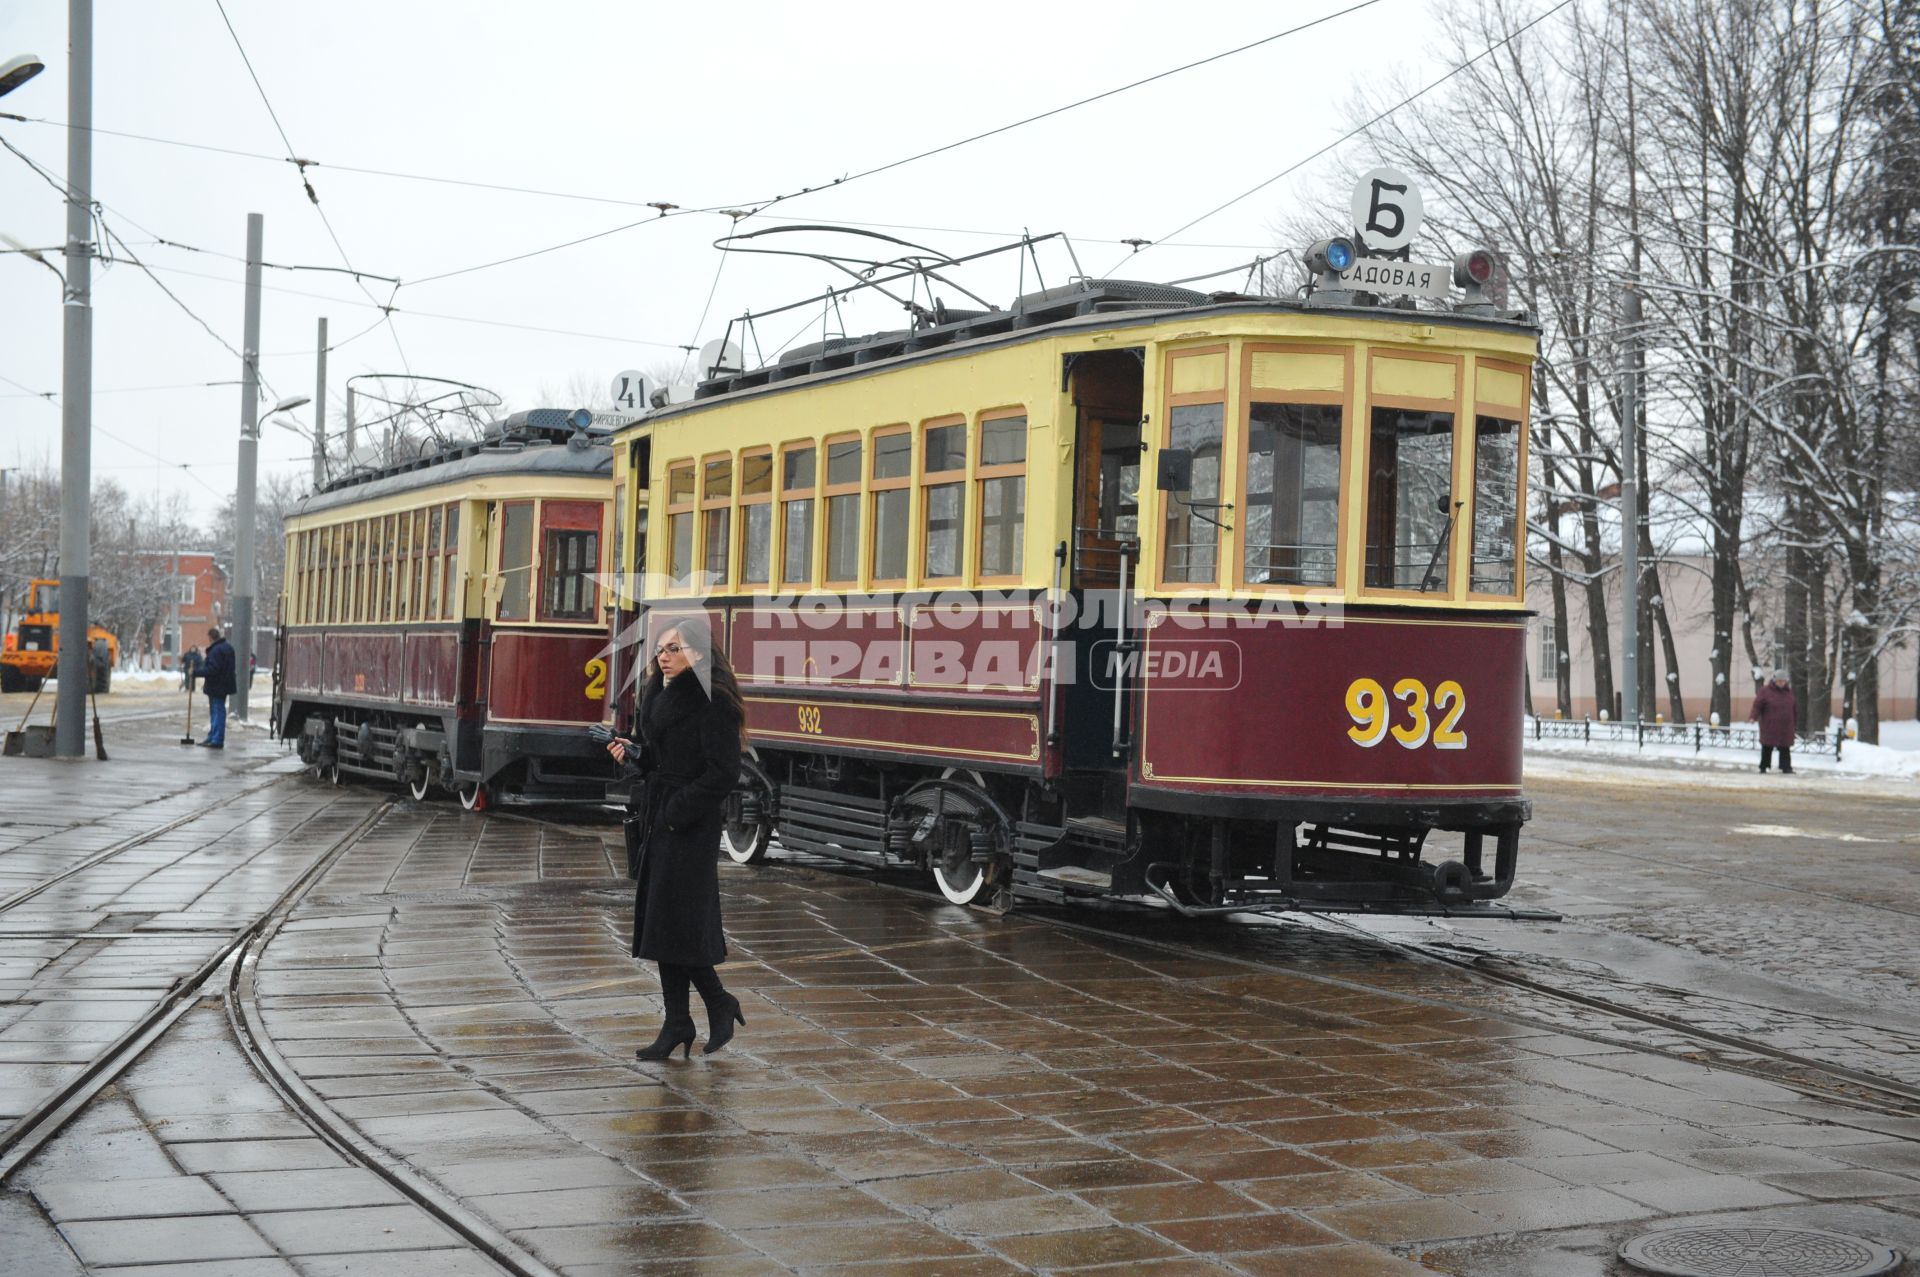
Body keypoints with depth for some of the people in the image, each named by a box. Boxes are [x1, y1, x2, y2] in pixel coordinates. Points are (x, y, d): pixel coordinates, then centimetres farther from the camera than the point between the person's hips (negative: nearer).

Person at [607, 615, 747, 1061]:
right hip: (656, 822, 9)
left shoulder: (711, 703, -13)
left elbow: (723, 773, -17)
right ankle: (676, 1024, 13)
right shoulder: (661, 698, 13)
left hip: (689, 828, -9)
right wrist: (632, 754, 1)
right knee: (657, 922, 8)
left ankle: (720, 1004, 12)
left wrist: (678, 809, -18)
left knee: (675, 922, -6)